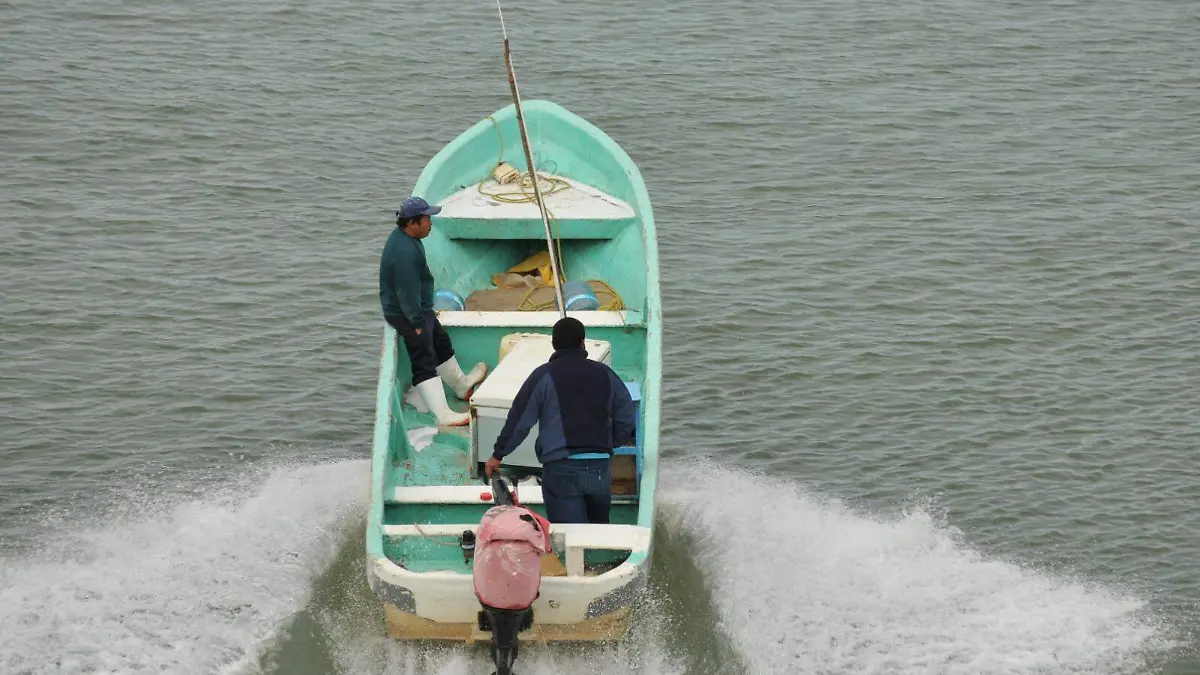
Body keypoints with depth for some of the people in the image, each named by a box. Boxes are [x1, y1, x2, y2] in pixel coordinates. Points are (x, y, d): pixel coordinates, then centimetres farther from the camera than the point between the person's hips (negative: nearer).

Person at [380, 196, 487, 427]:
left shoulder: (403, 237, 3)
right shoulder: (404, 252, -32)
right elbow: (407, 292, -29)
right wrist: (416, 323, -23)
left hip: (420, 309, 11)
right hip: (407, 314, -11)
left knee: (442, 343, 27)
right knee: (425, 364, -9)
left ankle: (461, 385, 48)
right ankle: (443, 415, -9)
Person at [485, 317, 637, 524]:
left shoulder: (544, 375, -1)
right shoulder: (605, 374, 11)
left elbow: (519, 420, 0)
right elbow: (627, 421, 12)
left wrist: (497, 455, 12)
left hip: (562, 470, -4)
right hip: (600, 468, 4)